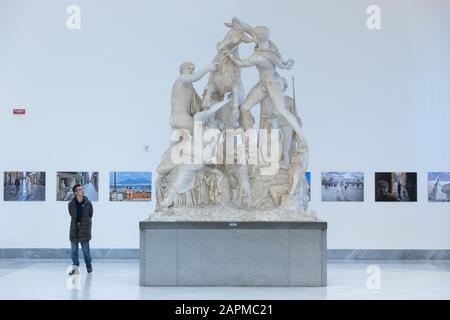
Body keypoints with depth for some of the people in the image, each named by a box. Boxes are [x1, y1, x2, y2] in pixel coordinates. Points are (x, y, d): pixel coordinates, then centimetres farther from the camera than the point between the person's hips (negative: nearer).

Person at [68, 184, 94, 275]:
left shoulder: (88, 203, -3)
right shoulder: (71, 204, -3)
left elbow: (90, 215, 6)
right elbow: (72, 215, 10)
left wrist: (82, 223, 7)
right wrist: (76, 223, 4)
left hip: (84, 230, -1)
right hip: (74, 230, 1)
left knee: (86, 249, 4)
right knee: (74, 250, 3)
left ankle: (89, 265, 24)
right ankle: (76, 267, 11)